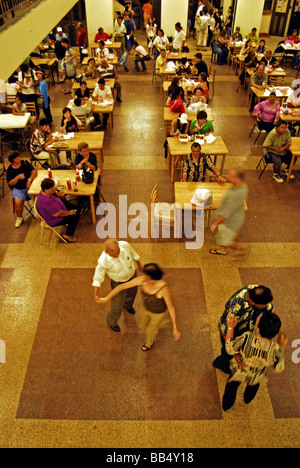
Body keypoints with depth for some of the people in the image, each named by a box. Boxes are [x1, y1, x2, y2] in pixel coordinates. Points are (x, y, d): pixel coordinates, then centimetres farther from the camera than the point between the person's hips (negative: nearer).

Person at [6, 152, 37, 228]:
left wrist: (30, 179, -19)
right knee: (17, 203, -25)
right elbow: (11, 183, -3)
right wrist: (18, 177, -21)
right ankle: (19, 218, 5)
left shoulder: (25, 163, 3)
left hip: (29, 186, 1)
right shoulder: (10, 170, 1)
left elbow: (34, 171, -2)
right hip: (18, 189, -1)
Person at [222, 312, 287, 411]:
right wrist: (282, 346, -10)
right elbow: (279, 369, -17)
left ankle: (226, 406, 57)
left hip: (238, 372, -1)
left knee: (231, 388, 31)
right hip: (256, 378, 1)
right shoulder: (275, 348, -36)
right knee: (253, 388, 38)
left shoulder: (246, 338, -41)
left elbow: (230, 349, -23)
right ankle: (247, 400, 68)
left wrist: (230, 328, -18)